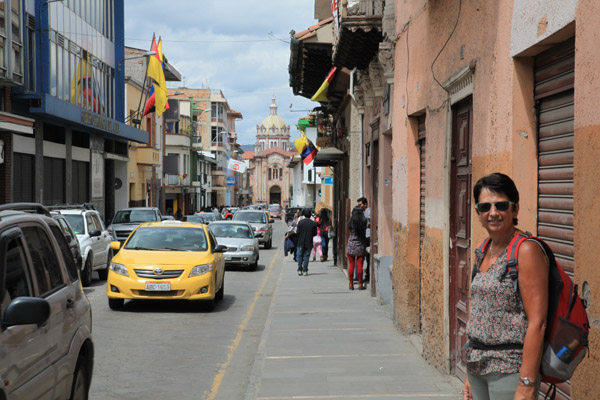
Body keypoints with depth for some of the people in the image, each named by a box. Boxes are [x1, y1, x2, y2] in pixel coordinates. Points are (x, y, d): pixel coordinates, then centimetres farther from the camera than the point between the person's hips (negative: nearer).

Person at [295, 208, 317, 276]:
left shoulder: (300, 222, -9)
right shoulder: (313, 223, -3)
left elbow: (297, 232, -10)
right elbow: (315, 233, 2)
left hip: (300, 243, -1)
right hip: (309, 243, 1)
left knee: (300, 256, 11)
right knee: (306, 256, 6)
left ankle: (300, 270, 9)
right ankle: (305, 271, 1)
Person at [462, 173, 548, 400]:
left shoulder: (527, 250, -12)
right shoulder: (484, 253, 10)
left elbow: (537, 323, -17)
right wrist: (470, 376, 15)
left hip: (510, 368, -7)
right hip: (478, 368, 7)